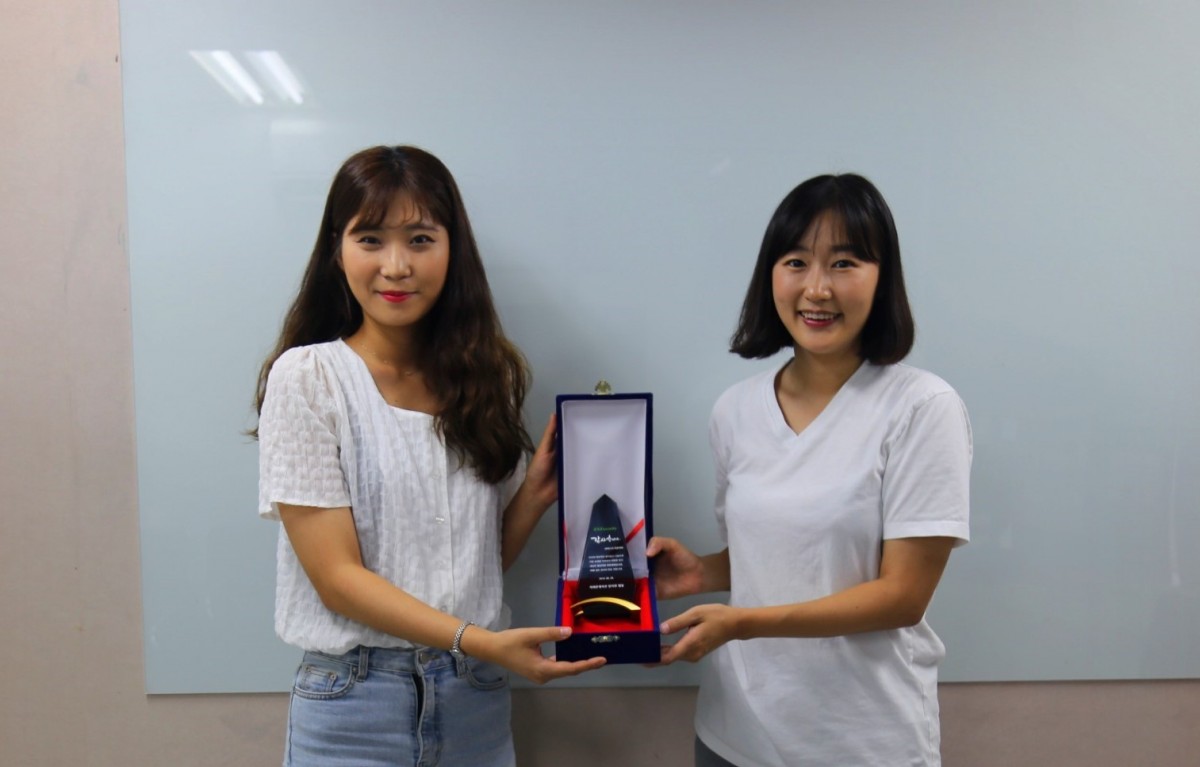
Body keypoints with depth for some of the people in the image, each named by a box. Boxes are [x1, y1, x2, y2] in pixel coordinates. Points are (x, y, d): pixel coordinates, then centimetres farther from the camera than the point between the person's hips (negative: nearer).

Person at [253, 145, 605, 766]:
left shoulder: (486, 377, 2)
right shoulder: (306, 377, -11)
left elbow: (486, 556, 6)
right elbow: (337, 576, -14)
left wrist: (536, 493, -12)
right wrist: (479, 640, -22)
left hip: (477, 698, 4)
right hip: (355, 703, -3)